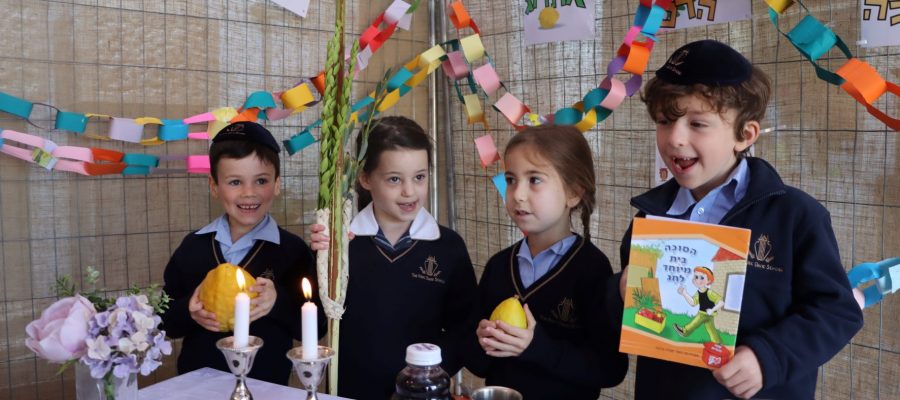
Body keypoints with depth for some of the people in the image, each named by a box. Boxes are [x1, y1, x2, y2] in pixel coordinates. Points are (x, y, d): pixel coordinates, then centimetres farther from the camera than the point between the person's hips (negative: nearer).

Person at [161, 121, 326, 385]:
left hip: (265, 384, -2)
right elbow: (165, 321, 4)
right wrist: (188, 313, -16)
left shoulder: (292, 250, -10)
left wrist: (279, 302, -25)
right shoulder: (193, 246, -1)